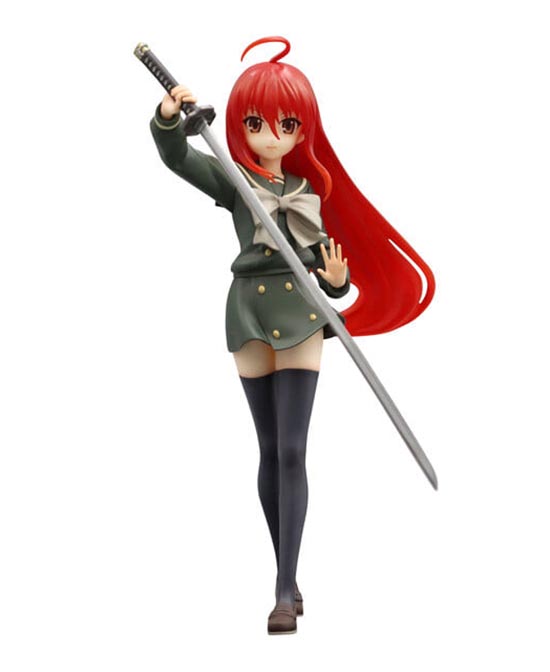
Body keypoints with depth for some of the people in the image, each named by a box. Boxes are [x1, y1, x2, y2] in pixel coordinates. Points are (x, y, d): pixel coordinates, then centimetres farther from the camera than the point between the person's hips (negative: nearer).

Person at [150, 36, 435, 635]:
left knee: (292, 451, -8)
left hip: (300, 317, 0)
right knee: (270, 450, 7)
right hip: (250, 319, 0)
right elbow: (178, 157, -13)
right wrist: (168, 118, -32)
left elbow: (322, 265, 13)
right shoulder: (232, 181, 2)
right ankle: (287, 578, 18)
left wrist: (337, 281, -9)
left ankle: (286, 590, -10)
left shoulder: (310, 190, 8)